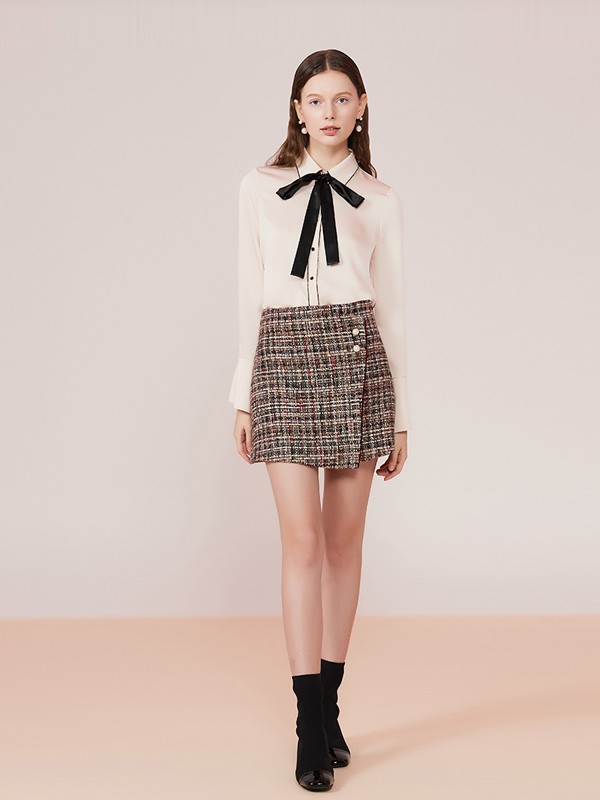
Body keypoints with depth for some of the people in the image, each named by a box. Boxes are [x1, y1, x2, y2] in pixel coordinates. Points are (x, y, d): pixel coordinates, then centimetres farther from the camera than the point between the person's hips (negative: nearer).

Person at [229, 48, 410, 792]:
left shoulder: (379, 199, 7)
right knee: (303, 541, -6)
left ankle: (328, 703, 21)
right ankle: (312, 726, 0)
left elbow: (390, 306, 7)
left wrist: (401, 416, 5)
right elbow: (250, 296, 8)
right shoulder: (260, 187, 7)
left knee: (344, 539, 6)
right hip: (284, 365, -1)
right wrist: (242, 397, 5)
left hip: (357, 361, 1)